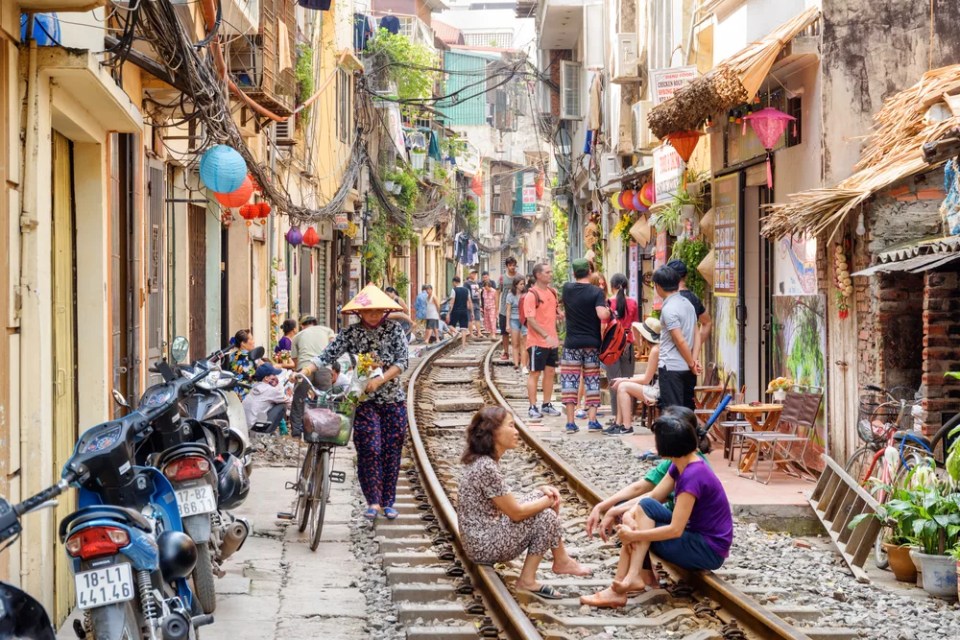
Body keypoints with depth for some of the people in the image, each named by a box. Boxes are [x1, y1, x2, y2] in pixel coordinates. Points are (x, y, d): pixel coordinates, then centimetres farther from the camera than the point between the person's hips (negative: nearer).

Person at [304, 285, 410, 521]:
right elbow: (327, 355, -10)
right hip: (364, 400, -1)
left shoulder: (394, 329, -1)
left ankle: (388, 502, 13)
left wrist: (379, 380, -23)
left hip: (393, 400, 1)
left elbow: (403, 359, -11)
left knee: (392, 451, 3)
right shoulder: (351, 333, -1)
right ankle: (373, 501, 0)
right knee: (369, 449, -9)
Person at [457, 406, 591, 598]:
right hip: (485, 546, -9)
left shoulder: (481, 460, 5)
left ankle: (561, 560, 14)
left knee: (543, 497, 7)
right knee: (546, 516, -9)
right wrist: (549, 500, -3)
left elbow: (508, 501, 14)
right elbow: (516, 512, -19)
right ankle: (527, 581, 2)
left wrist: (543, 491, 4)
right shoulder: (487, 468, -25)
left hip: (482, 536, 9)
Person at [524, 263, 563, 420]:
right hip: (537, 341, -7)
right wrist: (546, 336, -25)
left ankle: (546, 405, 19)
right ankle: (532, 407, 5)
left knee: (550, 372, 10)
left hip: (552, 341, 7)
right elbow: (530, 319, -19)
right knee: (535, 373, 0)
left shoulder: (552, 292, 9)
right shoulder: (531, 294, -13)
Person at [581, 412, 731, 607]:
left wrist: (634, 535, -20)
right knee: (633, 519, -2)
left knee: (647, 508, -17)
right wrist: (630, 517, -16)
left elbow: (675, 530, -27)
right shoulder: (680, 465, 3)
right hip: (696, 535, 9)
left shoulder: (692, 475, -25)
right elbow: (653, 497, 3)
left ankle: (633, 577, -17)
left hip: (710, 551, -9)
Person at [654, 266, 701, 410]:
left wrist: (692, 363, -6)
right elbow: (696, 335, 10)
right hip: (687, 369, 8)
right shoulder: (687, 303, 10)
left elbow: (680, 341, -16)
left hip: (671, 367, -8)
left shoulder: (668, 309, -15)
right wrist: (694, 360, 6)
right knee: (687, 410, 12)